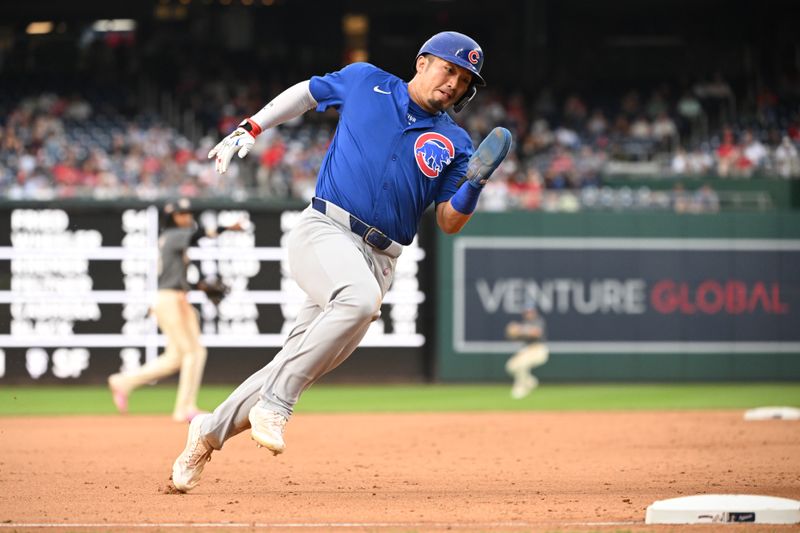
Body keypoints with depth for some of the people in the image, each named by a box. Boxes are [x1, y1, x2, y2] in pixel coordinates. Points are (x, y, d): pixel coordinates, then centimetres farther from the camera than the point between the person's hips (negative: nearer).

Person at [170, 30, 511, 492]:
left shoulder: (454, 143, 12)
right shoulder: (365, 82, 9)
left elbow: (449, 222, 8)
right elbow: (307, 93, 24)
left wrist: (474, 185, -11)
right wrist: (250, 130, 17)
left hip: (377, 260, 4)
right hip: (324, 231, -4)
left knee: (300, 364, -2)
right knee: (359, 297, -36)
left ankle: (211, 431, 17)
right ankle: (274, 404, -30)